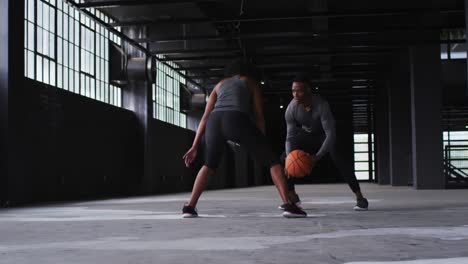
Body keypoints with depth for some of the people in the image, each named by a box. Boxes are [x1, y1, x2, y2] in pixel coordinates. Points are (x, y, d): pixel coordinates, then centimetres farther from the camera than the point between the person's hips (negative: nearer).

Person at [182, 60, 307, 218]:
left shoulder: (219, 85, 37)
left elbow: (205, 118, 28)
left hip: (215, 122, 4)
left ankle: (189, 207, 17)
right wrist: (262, 145, 23)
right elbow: (259, 116, 19)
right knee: (272, 160, 6)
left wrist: (195, 147, 24)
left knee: (209, 165, 29)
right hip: (237, 120, -4)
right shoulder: (251, 83, 29)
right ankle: (288, 205, -11)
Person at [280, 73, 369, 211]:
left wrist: (317, 157, -50)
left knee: (338, 156, -32)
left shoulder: (321, 105, -39)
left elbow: (331, 135, -40)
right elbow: (290, 137, -20)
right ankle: (293, 197, 8)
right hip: (307, 135, 4)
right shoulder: (291, 109, -28)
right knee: (284, 159, -10)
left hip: (325, 134, -4)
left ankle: (359, 197, -24)